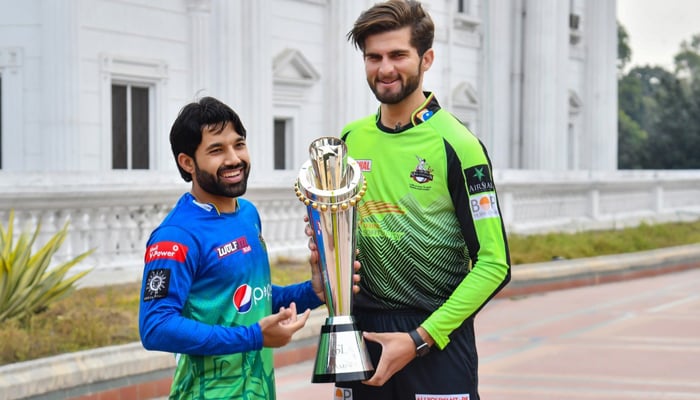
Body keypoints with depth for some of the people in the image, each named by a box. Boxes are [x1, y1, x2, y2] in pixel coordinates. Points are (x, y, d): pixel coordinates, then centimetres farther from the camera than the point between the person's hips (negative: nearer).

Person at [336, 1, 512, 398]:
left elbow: (493, 263, -12)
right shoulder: (350, 138, 5)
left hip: (436, 335, -4)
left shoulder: (456, 145, -10)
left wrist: (420, 339, -16)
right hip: (360, 328, 5)